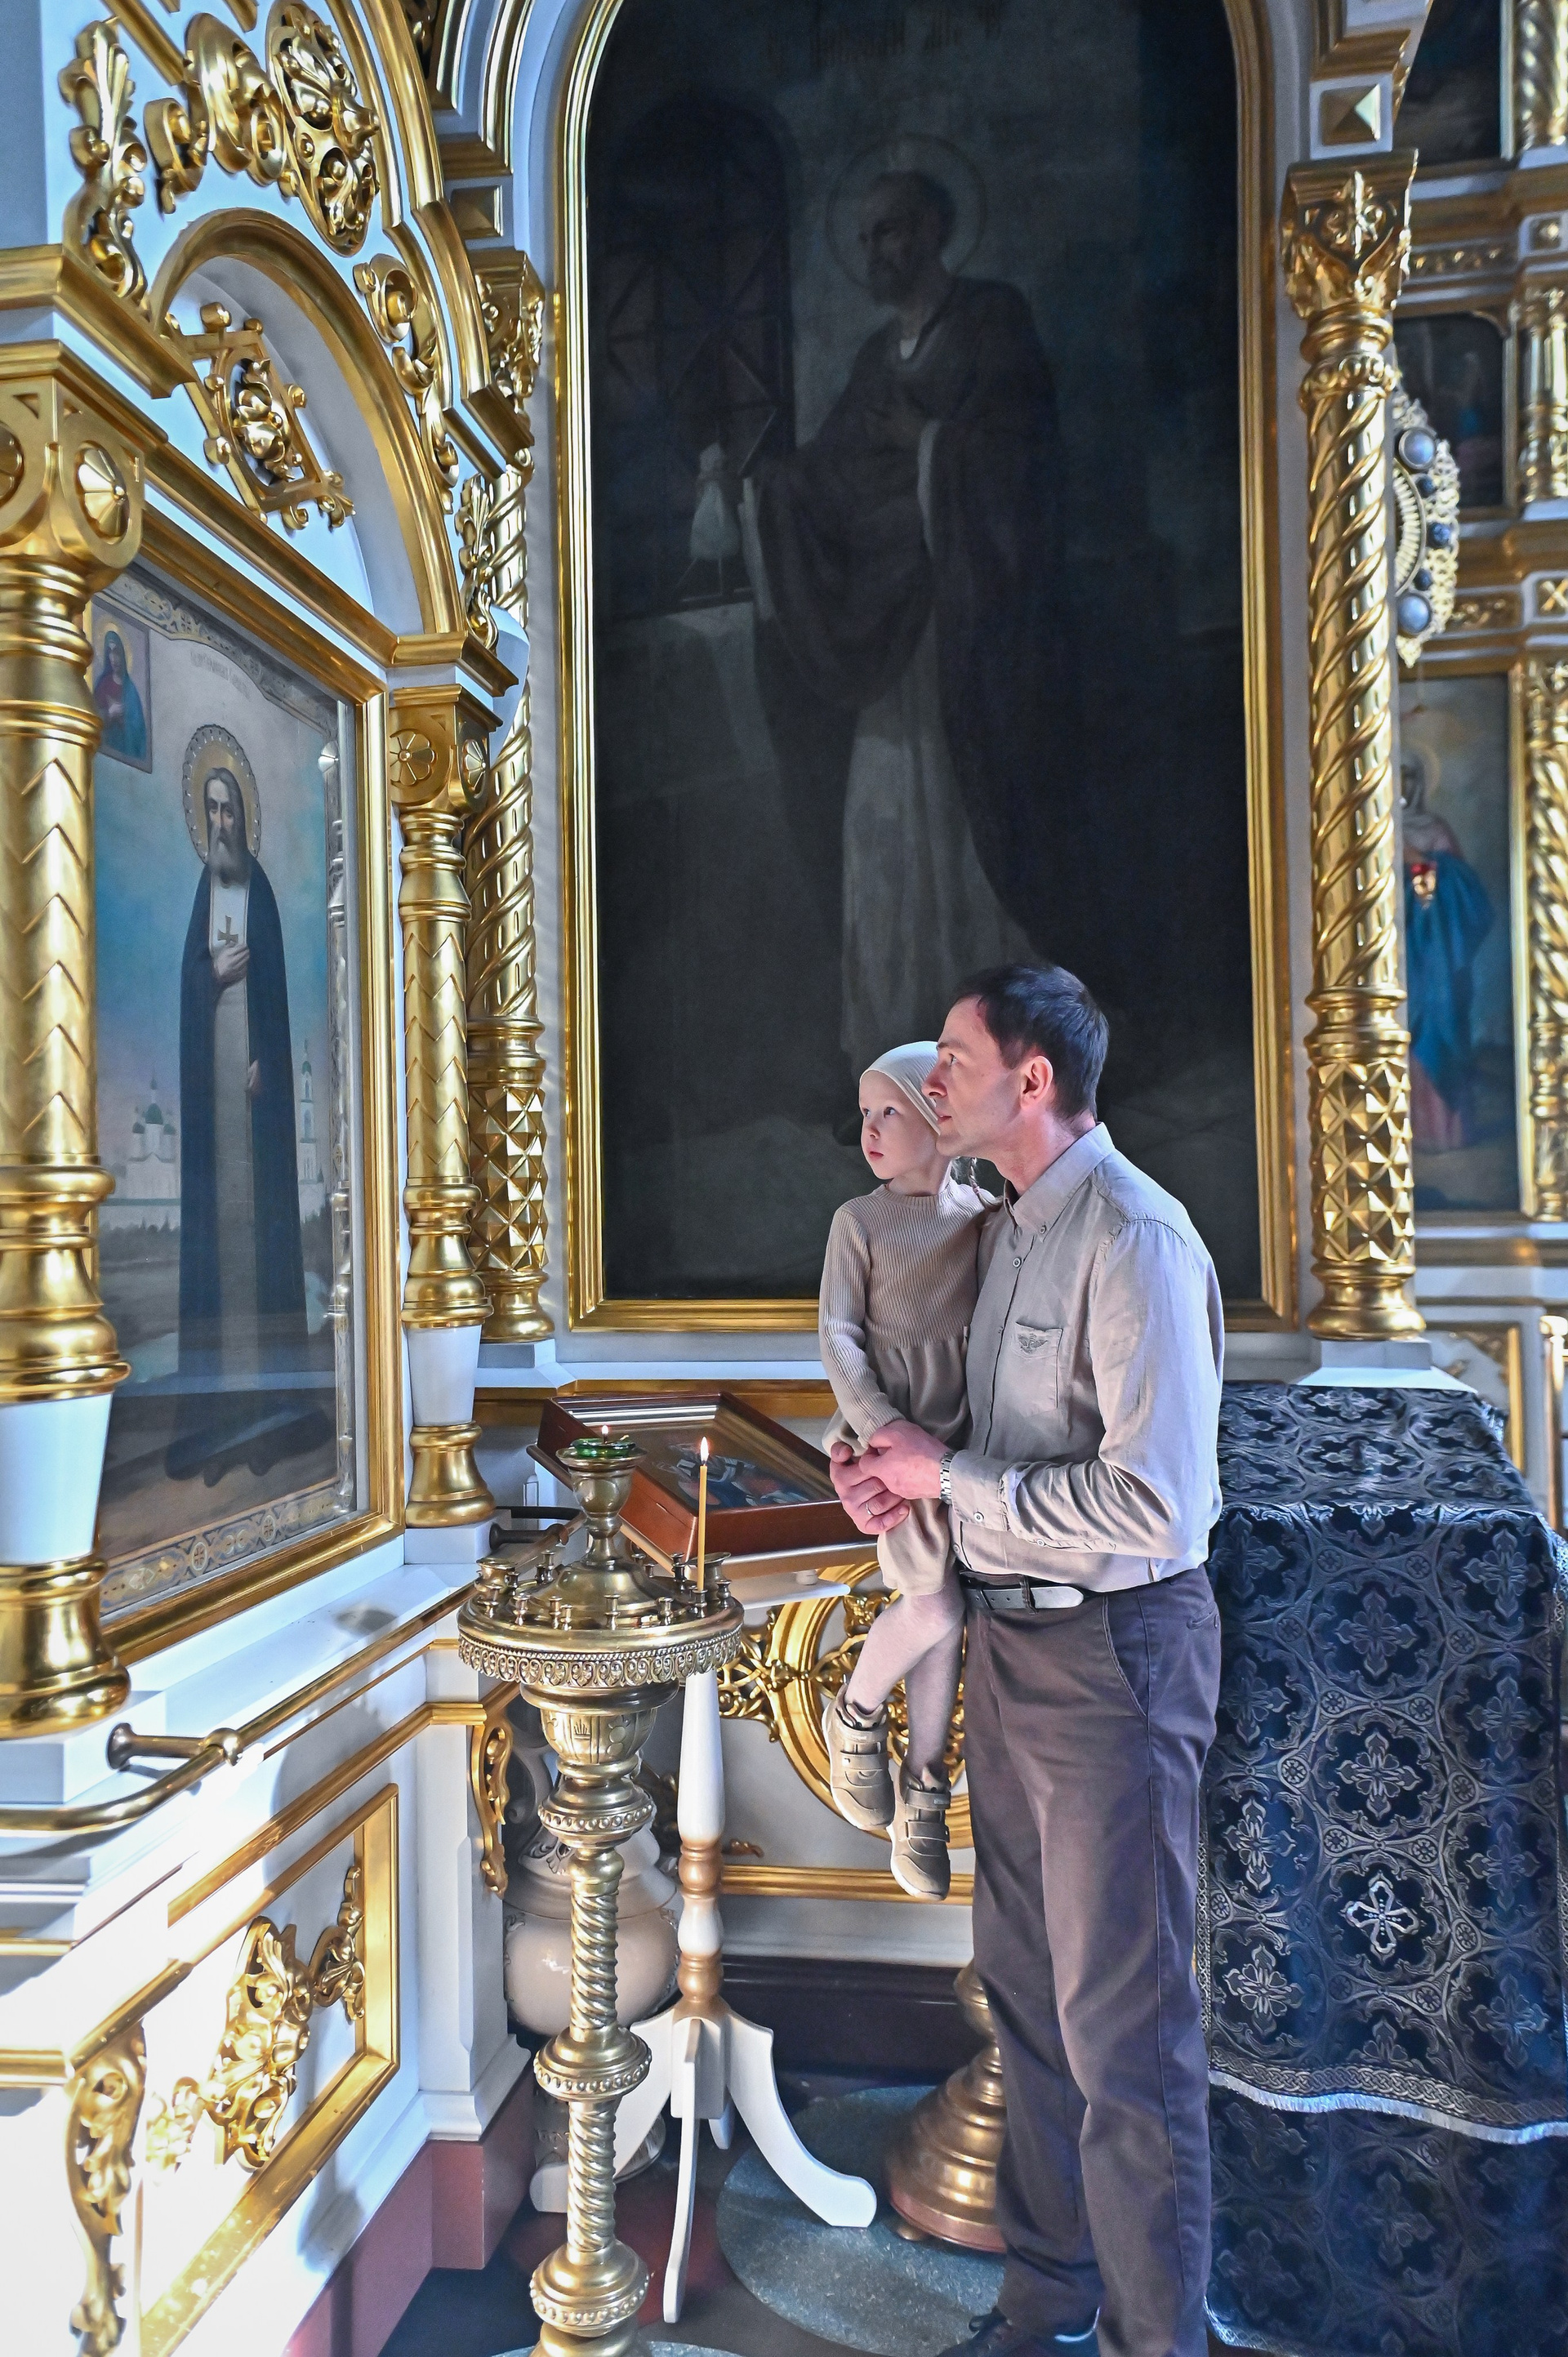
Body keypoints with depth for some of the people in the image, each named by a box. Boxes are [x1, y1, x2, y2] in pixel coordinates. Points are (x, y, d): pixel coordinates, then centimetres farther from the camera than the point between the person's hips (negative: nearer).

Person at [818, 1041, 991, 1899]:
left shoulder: (987, 1219, 5)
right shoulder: (860, 1222, -2)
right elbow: (839, 1340, -7)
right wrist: (889, 1434, -17)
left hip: (966, 1442, 3)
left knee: (940, 1615, 8)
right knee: (935, 1606, -14)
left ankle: (921, 1796, 25)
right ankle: (856, 1715, 16)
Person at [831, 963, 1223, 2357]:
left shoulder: (1133, 1239, -19)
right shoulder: (1014, 1231, 10)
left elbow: (1152, 1505, -26)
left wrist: (949, 1477, -17)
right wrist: (905, 1478, 3)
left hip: (1112, 1651, -9)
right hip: (1012, 1638, 9)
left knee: (1123, 2024, 3)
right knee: (1024, 1983, 20)